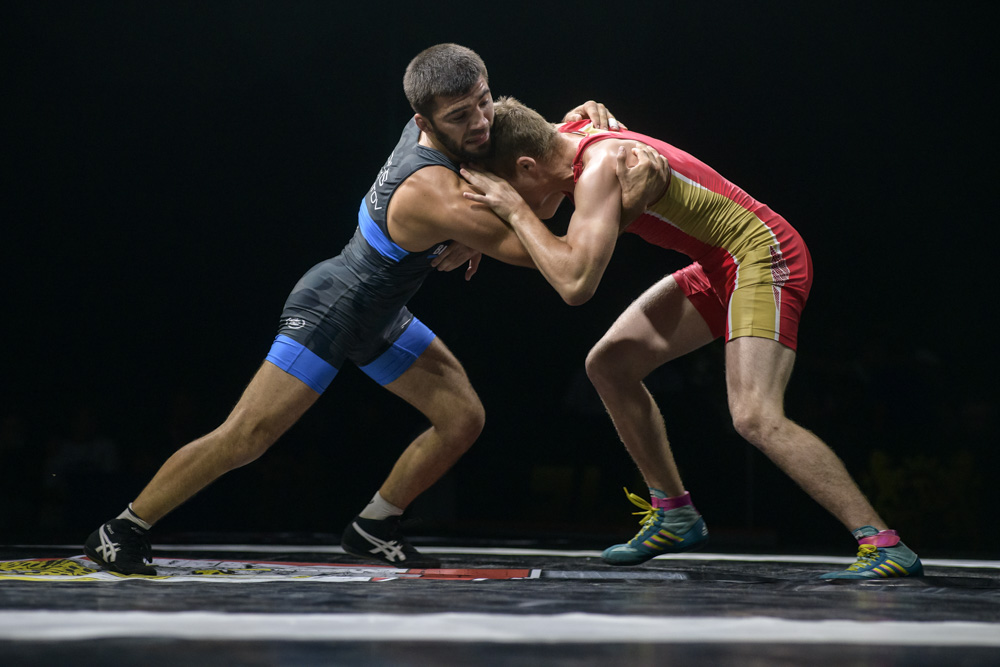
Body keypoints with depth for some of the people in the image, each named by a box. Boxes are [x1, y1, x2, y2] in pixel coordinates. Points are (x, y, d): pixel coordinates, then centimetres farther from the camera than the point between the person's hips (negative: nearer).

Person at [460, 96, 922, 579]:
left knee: (755, 417, -24)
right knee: (609, 364, 9)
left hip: (764, 255, -10)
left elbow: (575, 282, -35)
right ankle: (675, 516, 19)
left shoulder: (601, 168, -24)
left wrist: (513, 209, -25)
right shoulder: (569, 137, 4)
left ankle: (885, 545, -21)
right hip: (722, 265, 10)